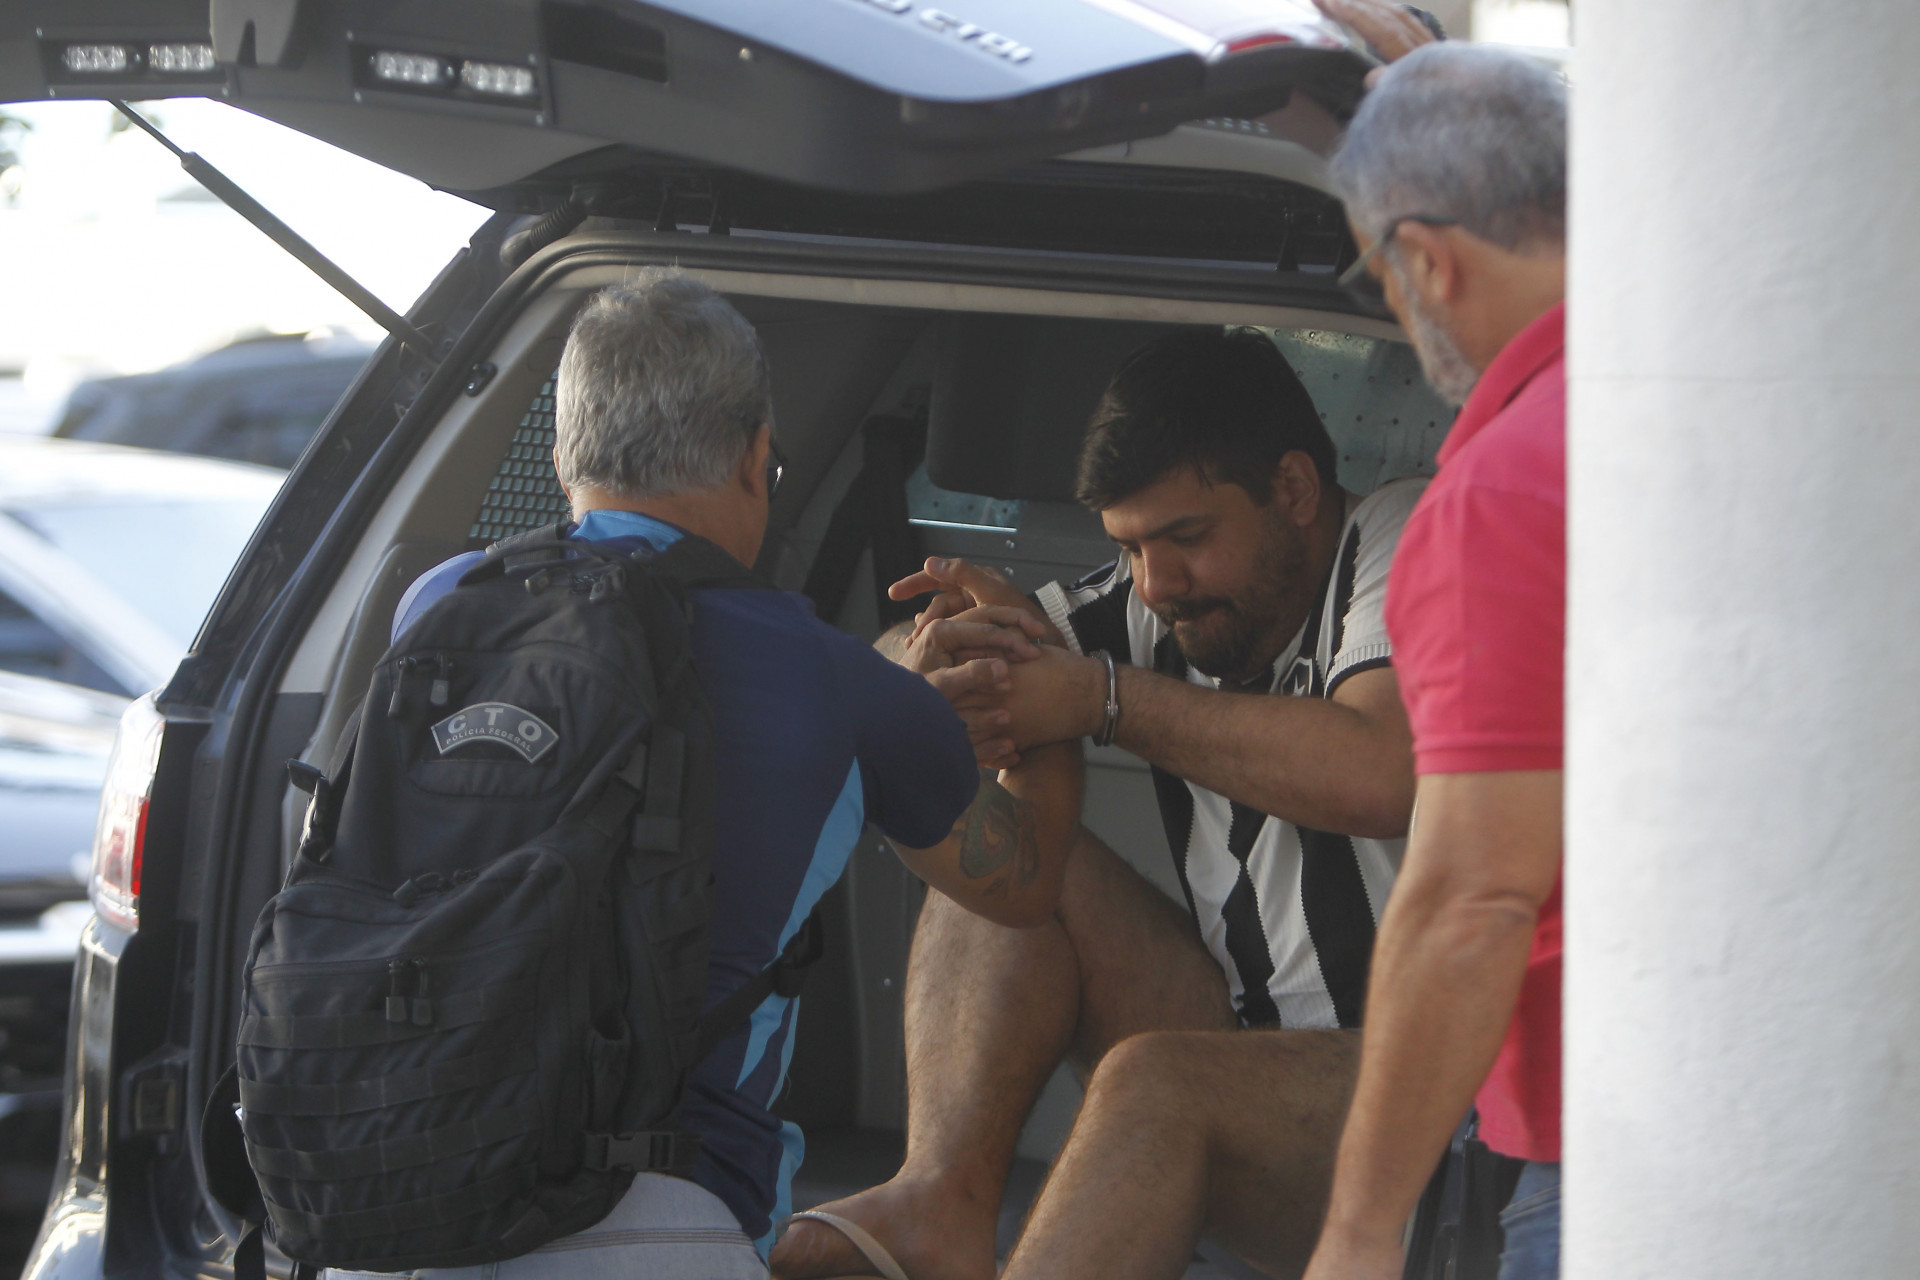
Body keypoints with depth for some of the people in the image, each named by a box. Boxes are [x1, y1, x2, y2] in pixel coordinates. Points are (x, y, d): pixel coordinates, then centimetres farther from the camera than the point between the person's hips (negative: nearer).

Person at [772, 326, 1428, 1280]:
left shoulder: (1407, 540, -7)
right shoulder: (1170, 601, 11)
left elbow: (1381, 778, -28)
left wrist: (1107, 699, -18)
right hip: (1259, 1043, 7)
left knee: (1155, 1085, -32)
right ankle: (943, 1200, -22)